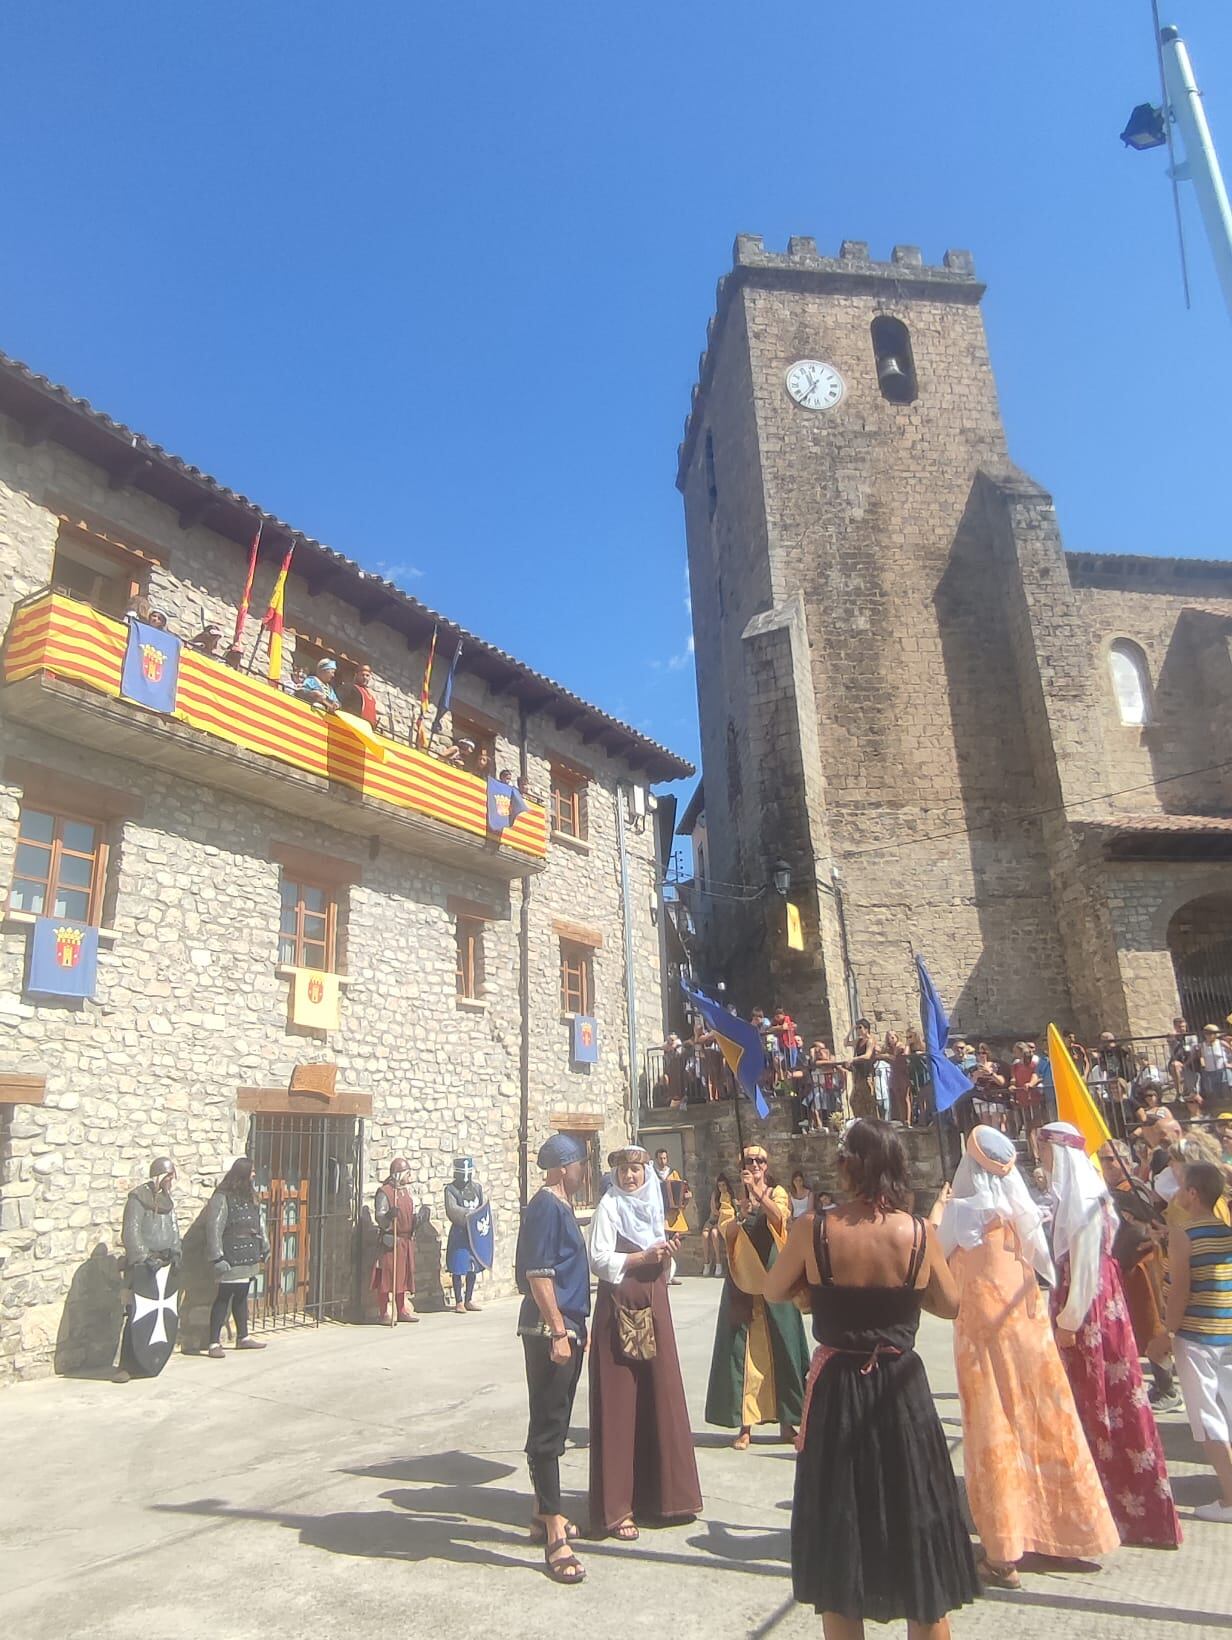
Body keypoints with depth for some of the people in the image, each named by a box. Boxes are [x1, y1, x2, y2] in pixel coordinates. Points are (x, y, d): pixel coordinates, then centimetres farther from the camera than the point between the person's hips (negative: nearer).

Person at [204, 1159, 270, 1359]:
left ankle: (243, 1337, 24)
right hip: (232, 1259, -8)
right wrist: (217, 1258, -19)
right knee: (224, 1296, -4)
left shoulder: (250, 1197, 13)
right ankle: (214, 1342, 3)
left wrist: (264, 1247, 21)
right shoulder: (222, 1198, -13)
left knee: (241, 1295, 16)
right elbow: (214, 1229, -16)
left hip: (248, 1258, 8)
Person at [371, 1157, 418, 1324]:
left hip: (407, 1240, 8)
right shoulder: (384, 1192, -10)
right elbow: (379, 1216, -17)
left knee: (404, 1274, 12)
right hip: (391, 1240, -8)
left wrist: (417, 1219, 8)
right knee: (386, 1276, -4)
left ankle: (401, 1310, 22)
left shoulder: (407, 1190, 15)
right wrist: (389, 1215, -36)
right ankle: (384, 1313, 4)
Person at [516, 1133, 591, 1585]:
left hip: (566, 1327, 10)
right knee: (548, 1427, -4)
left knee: (553, 1424, 18)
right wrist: (557, 1332, -22)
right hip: (549, 1330, -10)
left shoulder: (560, 1205, 14)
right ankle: (555, 1538, 2)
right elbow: (538, 1273, -21)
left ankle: (544, 1514, 30)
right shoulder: (545, 1206, -16)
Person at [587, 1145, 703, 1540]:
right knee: (618, 1404, -2)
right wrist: (643, 1256, -19)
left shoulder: (652, 1205, 13)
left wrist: (666, 1252, 0)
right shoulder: (609, 1206, -6)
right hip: (620, 1310, -6)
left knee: (659, 1397, 9)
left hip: (653, 1308, 6)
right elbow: (599, 1260, -15)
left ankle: (656, 1493, 23)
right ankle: (616, 1507, 6)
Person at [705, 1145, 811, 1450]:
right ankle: (745, 1426, 7)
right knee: (743, 1348, 0)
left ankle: (786, 1422, 15)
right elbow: (727, 1235, -4)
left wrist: (758, 1191, -31)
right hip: (743, 1280, 1)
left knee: (779, 1347, 3)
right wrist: (740, 1214, -22)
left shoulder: (777, 1193, 5)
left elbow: (780, 1218, -18)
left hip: (773, 1278, -1)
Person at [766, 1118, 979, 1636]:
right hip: (901, 1390, 1)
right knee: (916, 1529, 20)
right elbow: (949, 1306, 2)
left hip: (836, 1391, -1)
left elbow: (774, 1292, -1)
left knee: (838, 1534, 17)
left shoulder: (814, 1229, -17)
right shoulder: (919, 1232, -14)